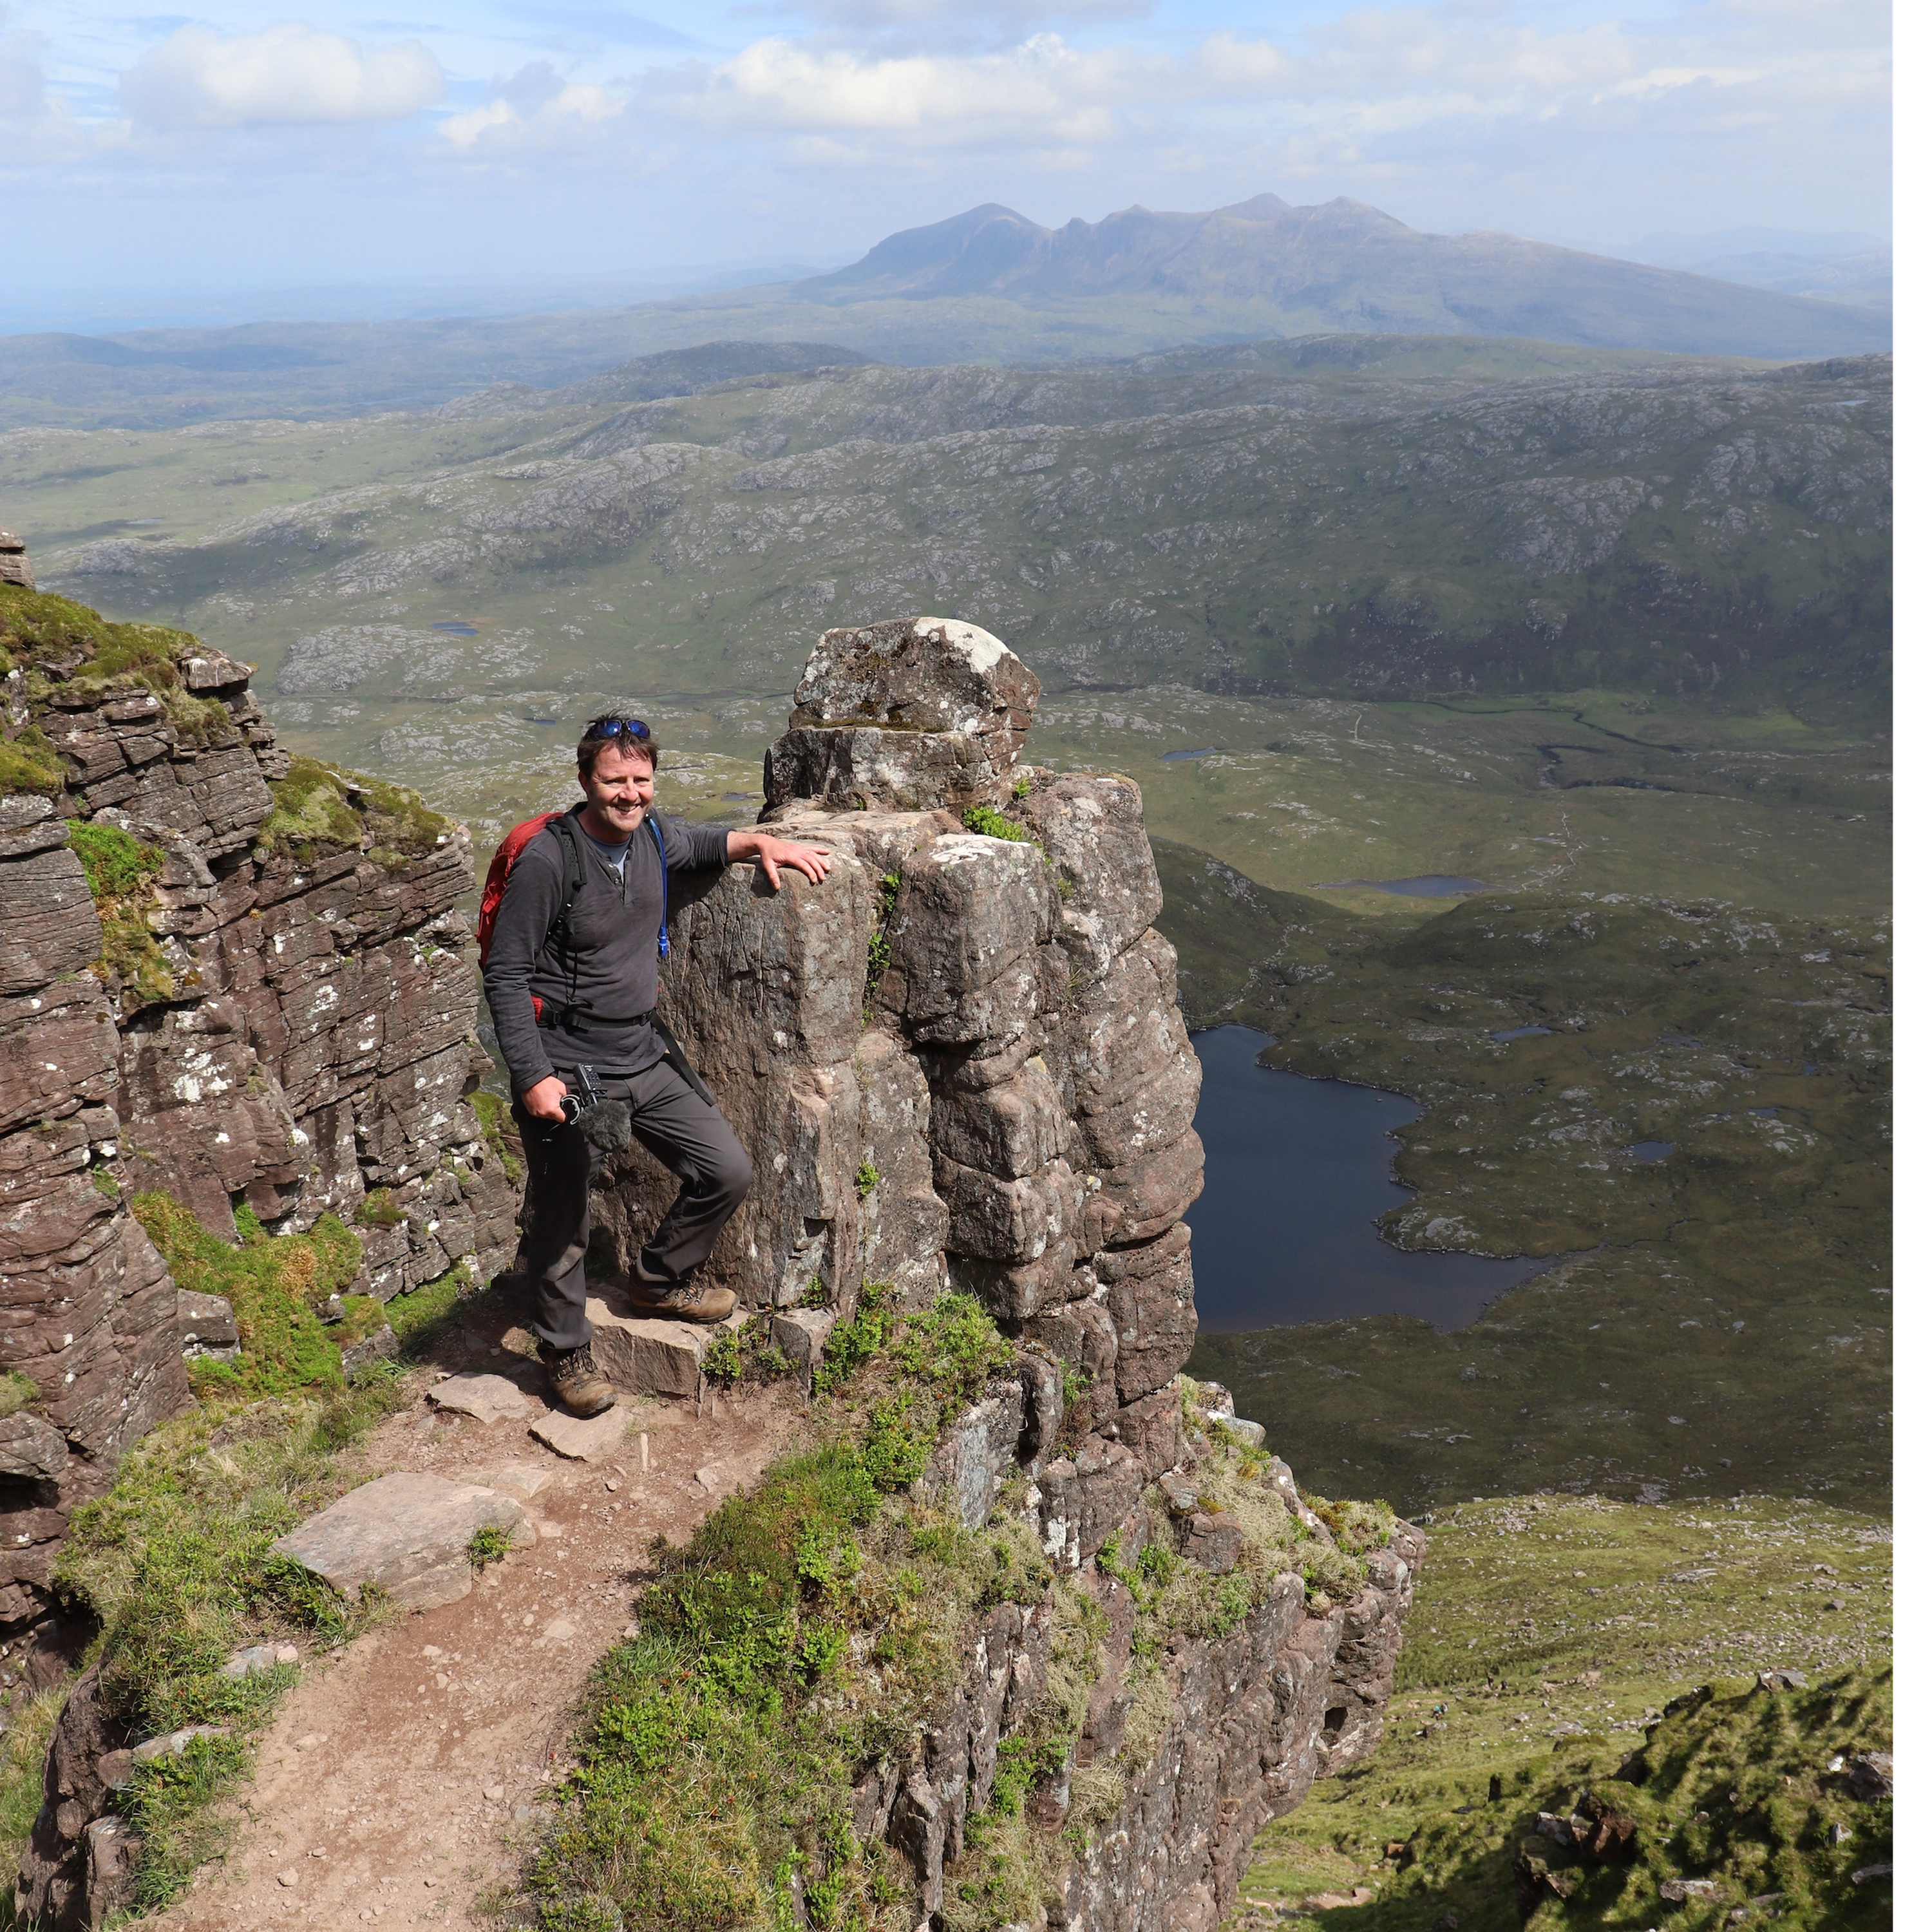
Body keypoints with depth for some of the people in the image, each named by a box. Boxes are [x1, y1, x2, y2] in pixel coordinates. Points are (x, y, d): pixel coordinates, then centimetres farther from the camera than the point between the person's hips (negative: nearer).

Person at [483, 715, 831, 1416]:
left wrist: (761, 842, 10)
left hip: (643, 1054, 6)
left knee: (727, 1172, 6)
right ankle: (566, 1351, 30)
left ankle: (656, 1282, 31)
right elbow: (504, 976, -14)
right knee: (562, 1219, 6)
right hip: (564, 1065, -6)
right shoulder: (548, 859, -18)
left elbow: (702, 844, 29)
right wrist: (532, 1076, -20)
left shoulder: (652, 837, 3)